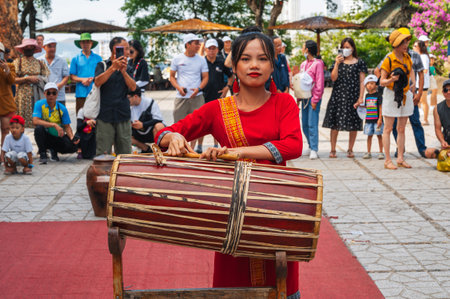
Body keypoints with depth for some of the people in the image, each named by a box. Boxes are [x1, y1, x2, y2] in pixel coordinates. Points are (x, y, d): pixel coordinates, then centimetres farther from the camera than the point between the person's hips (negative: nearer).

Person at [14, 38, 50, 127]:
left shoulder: (39, 62, 13)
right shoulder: (18, 61, 7)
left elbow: (46, 78, 8)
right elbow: (13, 79, -2)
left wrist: (35, 78, -5)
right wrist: (27, 78, -9)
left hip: (37, 94, 2)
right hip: (23, 93, -2)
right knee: (24, 117, -7)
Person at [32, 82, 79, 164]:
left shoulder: (62, 109, -4)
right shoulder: (39, 104, -11)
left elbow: (67, 126, -1)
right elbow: (35, 121, -25)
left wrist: (72, 138, -22)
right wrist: (54, 125, -31)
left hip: (58, 137, 2)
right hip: (45, 136, -2)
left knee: (72, 147, -23)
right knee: (39, 128, -35)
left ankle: (54, 150, 12)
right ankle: (42, 154, -13)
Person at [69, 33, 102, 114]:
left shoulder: (98, 58, 11)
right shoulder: (75, 59, 11)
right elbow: (72, 77, 7)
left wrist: (92, 79, -11)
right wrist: (82, 80, -11)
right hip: (81, 93, 0)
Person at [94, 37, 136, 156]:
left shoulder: (128, 68, 13)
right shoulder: (102, 65, 6)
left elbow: (133, 87, -1)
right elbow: (98, 82, -12)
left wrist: (123, 71, -16)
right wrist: (113, 68, -21)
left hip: (123, 116, 3)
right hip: (105, 115, -3)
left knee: (125, 153, 4)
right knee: (103, 154, -3)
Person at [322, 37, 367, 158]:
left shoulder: (359, 62, 5)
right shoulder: (338, 61, 12)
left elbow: (362, 81, 2)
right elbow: (333, 78, 0)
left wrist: (360, 98, -6)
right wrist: (337, 64, -10)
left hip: (353, 96, -1)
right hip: (338, 95, 1)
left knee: (353, 125, 1)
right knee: (334, 123, -3)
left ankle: (350, 150, 12)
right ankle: (333, 150, 4)